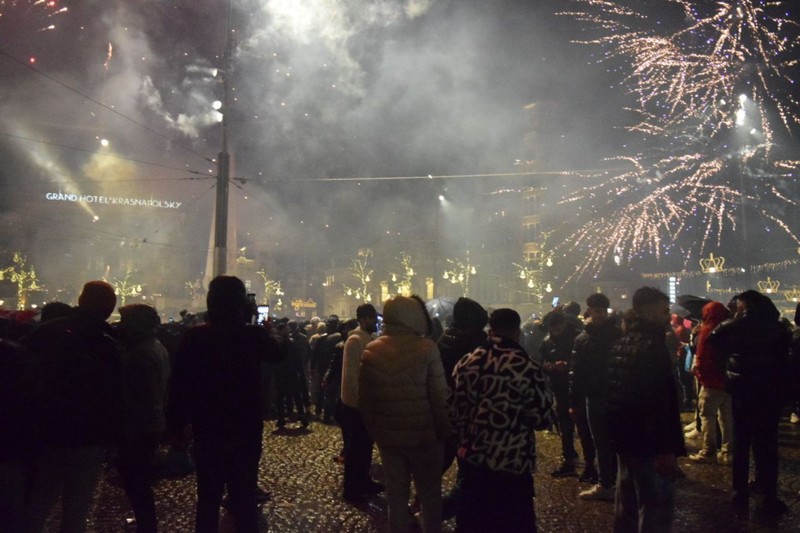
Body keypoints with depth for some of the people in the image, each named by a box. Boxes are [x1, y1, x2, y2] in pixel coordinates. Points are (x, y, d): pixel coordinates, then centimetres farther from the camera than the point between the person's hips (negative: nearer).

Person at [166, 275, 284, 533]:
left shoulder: (193, 337, -9)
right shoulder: (254, 335, -9)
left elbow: (179, 385, -8)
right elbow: (278, 353, 13)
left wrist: (176, 426, 1)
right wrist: (263, 329, 15)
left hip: (207, 432, 1)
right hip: (246, 432, 0)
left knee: (207, 500, 14)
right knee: (244, 500, 9)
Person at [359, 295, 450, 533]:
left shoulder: (370, 351, -2)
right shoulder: (426, 348, -14)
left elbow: (365, 400, 3)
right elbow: (440, 396, -14)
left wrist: (374, 431, 14)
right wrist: (445, 431, -2)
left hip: (387, 436, 3)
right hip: (424, 434, -3)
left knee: (396, 494, 16)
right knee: (430, 494, 13)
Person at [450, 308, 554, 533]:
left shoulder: (466, 363, 1)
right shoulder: (527, 368, -14)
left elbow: (454, 412, 7)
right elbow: (542, 419, -9)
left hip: (472, 459, 5)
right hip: (513, 464, -4)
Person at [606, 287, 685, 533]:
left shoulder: (620, 344, 10)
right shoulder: (653, 346, -18)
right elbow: (660, 404, -23)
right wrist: (667, 449, -21)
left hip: (625, 439, 9)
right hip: (649, 443, -9)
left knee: (626, 506, 18)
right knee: (656, 508, -2)